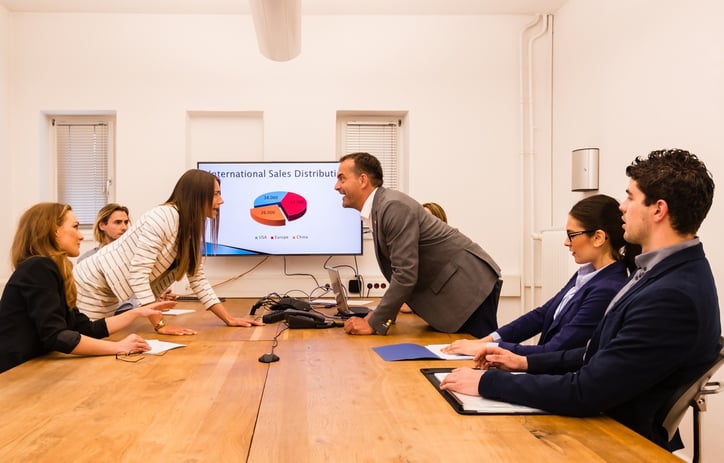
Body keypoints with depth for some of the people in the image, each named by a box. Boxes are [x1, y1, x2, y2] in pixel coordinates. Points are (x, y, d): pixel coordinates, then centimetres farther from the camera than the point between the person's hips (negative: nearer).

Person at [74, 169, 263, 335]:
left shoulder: (191, 227, 1)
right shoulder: (164, 217, -27)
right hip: (92, 284, -8)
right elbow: (138, 274, -31)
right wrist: (161, 324, -31)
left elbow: (197, 278, 4)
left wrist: (229, 319, -3)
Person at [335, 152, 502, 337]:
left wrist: (374, 323, -20)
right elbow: (400, 269, 14)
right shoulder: (378, 209, 7)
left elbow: (406, 273, -26)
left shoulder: (395, 207, -23)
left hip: (470, 285, -9)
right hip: (451, 289, 9)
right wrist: (382, 314, 7)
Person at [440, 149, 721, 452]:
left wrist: (488, 382, -18)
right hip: (599, 417, 8)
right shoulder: (668, 271, 3)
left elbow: (585, 393, -27)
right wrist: (527, 363, 4)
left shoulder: (673, 296, -28)